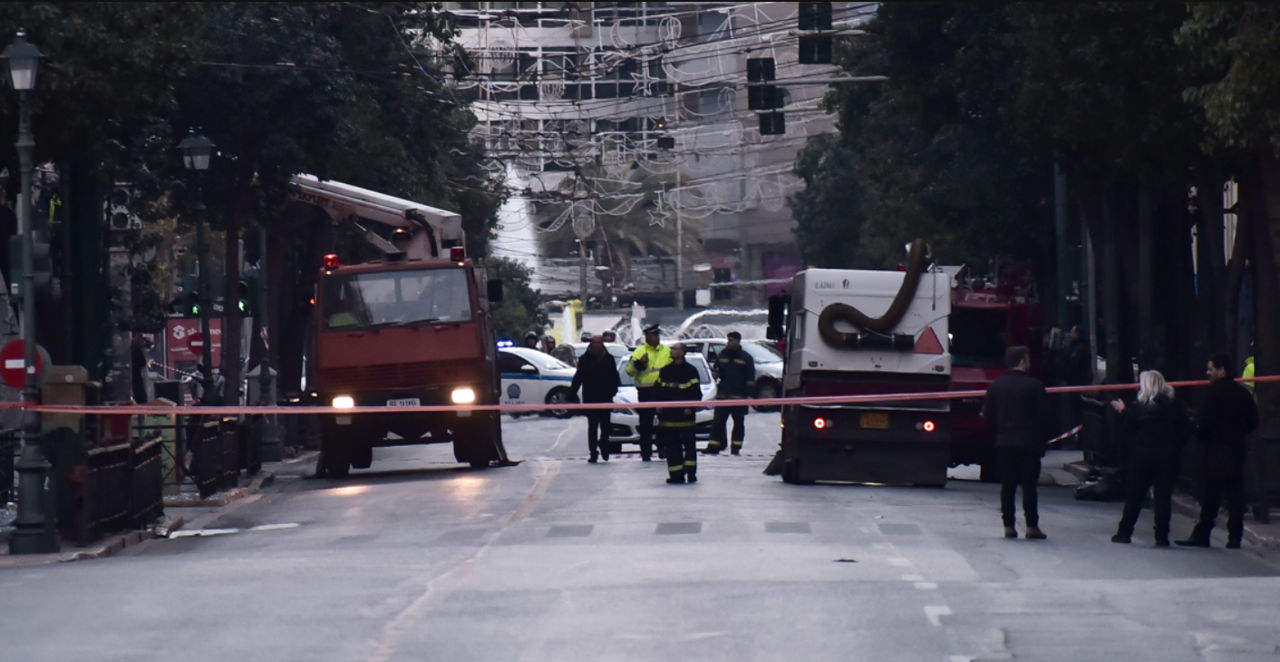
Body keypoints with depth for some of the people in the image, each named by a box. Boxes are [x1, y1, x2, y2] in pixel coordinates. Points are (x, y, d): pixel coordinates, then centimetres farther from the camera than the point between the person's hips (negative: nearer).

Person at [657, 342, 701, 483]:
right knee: (672, 446, 4)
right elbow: (659, 389, 15)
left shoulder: (690, 371, -3)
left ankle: (691, 473, -1)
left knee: (689, 444, -3)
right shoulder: (665, 371, 11)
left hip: (685, 414, -4)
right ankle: (676, 475, 6)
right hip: (668, 414, 4)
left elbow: (696, 392, -4)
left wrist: (690, 407, -14)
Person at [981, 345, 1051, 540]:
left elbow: (988, 414, 6)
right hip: (1029, 442, -3)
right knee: (1029, 484, -1)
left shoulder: (996, 385, 4)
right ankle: (1032, 526, -3)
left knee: (1007, 485, 7)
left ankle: (1008, 526, 6)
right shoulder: (1035, 386, -8)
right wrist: (1043, 438, 5)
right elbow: (1043, 415, -7)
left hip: (1004, 443, 3)